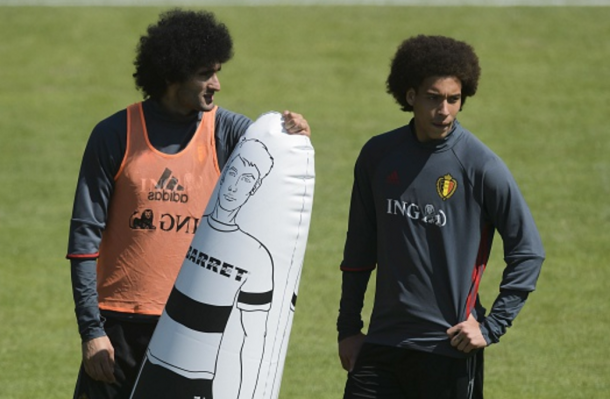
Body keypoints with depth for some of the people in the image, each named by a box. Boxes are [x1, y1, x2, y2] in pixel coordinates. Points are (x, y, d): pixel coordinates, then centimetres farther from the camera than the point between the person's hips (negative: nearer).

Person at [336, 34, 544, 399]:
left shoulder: (481, 166, -9)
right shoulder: (377, 156, 4)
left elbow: (528, 252, -4)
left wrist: (491, 327, -9)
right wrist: (348, 327, 14)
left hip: (449, 348, -4)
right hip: (382, 341, 4)